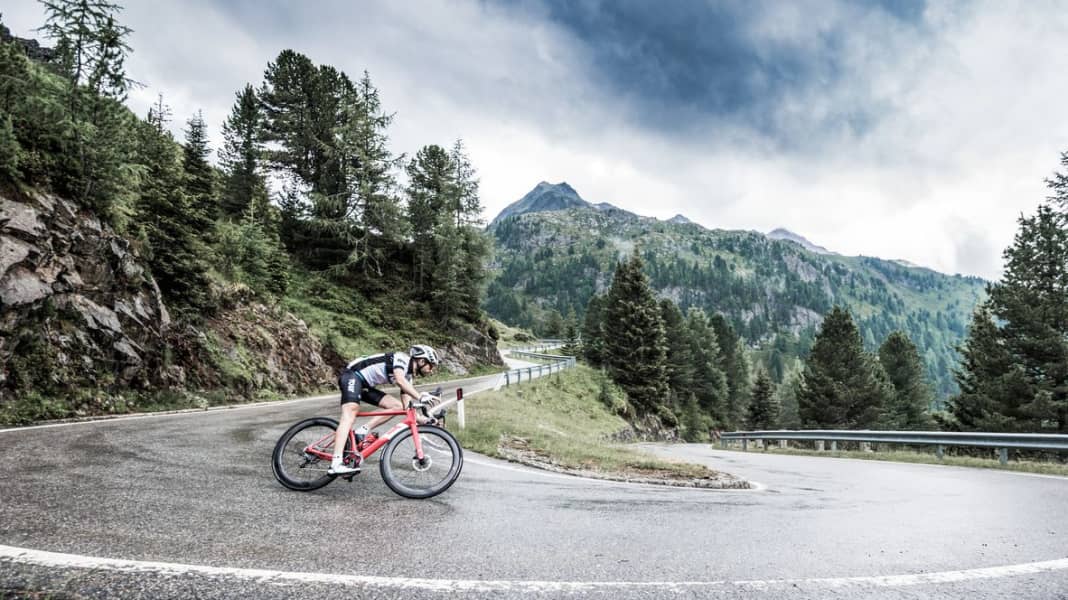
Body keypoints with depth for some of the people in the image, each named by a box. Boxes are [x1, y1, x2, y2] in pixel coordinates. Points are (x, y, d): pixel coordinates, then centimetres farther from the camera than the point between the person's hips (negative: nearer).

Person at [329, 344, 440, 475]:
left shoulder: (408, 376, 11)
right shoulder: (402, 358, -14)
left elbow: (407, 405, 7)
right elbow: (400, 380, -35)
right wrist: (420, 397, -41)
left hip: (365, 385, 9)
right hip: (353, 375, -9)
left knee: (397, 406, -4)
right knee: (349, 416, -25)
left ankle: (362, 431, -6)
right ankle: (336, 465, -36)